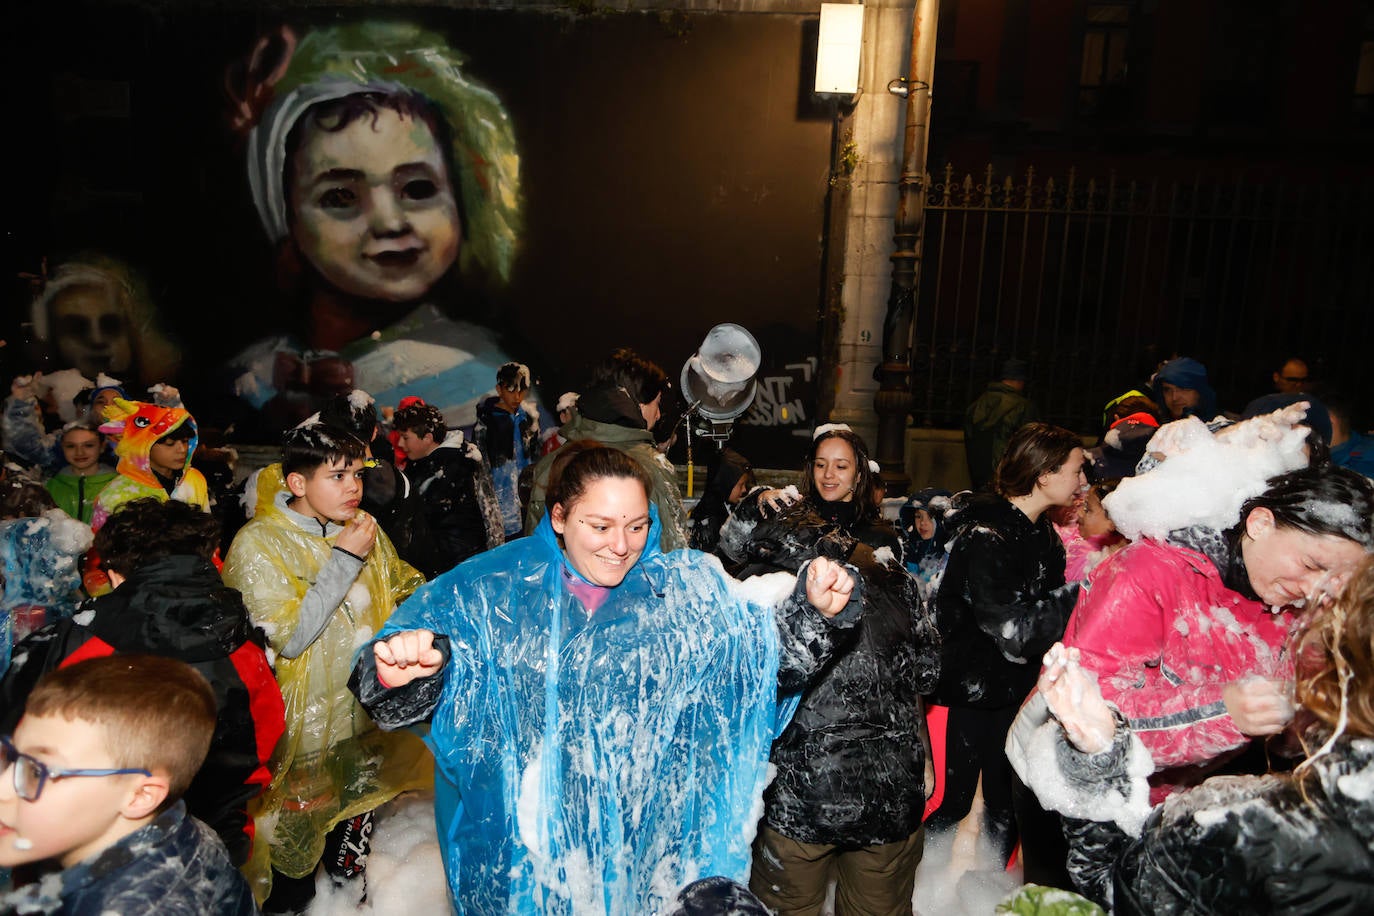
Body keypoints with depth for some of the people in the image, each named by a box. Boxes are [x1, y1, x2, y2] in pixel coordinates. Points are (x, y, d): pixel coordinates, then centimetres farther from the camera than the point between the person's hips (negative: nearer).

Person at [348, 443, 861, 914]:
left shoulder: (687, 590, -5)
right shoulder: (491, 590, -8)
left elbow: (771, 647, -12)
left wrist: (814, 610, -31)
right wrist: (403, 669, -35)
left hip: (648, 839, 1)